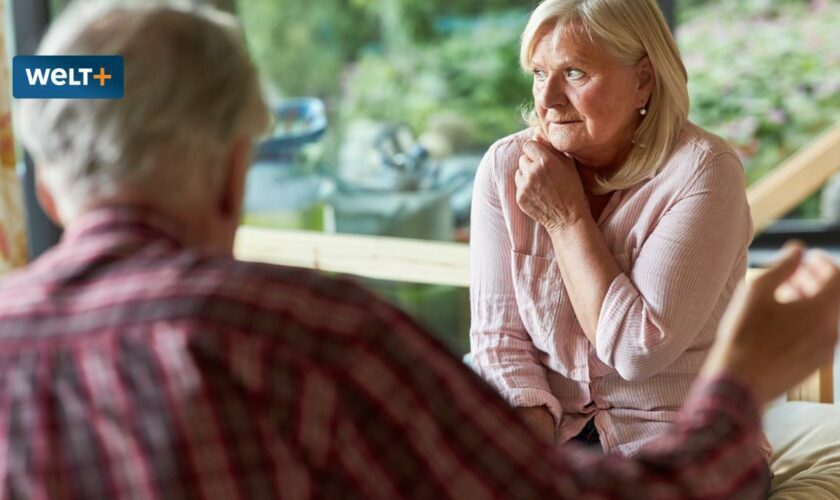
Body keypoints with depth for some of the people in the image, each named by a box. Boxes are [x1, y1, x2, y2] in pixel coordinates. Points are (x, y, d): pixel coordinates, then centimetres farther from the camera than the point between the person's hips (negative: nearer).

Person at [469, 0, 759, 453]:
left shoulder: (701, 170, -13)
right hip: (550, 434, 3)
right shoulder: (505, 166, -2)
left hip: (680, 445, -3)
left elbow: (639, 349, -19)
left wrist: (567, 217, -13)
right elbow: (498, 334, -5)